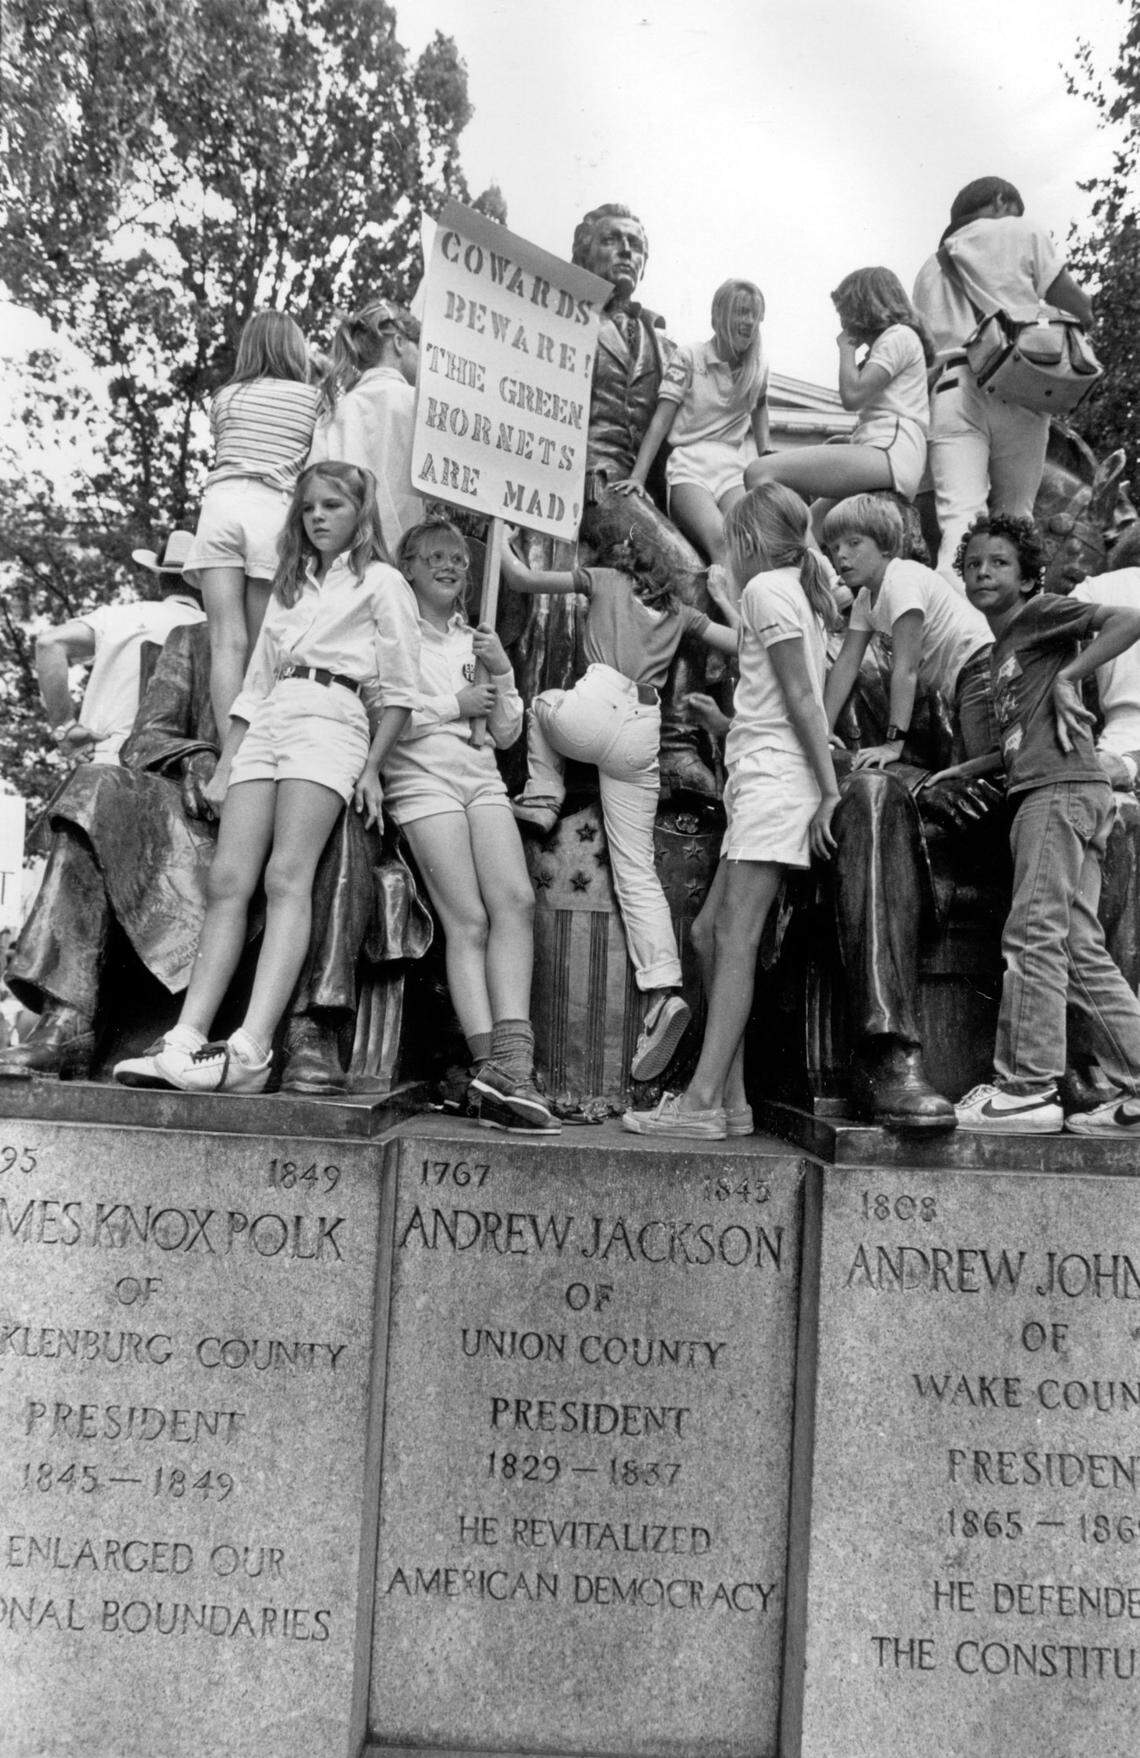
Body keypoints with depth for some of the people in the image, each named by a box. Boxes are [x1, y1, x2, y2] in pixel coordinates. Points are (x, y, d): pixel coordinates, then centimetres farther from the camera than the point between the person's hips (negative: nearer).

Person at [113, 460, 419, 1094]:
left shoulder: (380, 581, 11)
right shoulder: (290, 585, 29)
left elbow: (399, 692, 4)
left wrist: (371, 767, -6)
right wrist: (224, 763, 16)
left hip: (331, 721, -6)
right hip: (266, 727, 6)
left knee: (287, 877, -22)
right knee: (227, 880, -10)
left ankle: (251, 1050, -32)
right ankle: (186, 1041, -16)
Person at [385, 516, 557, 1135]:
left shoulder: (476, 639, 26)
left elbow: (507, 733, 22)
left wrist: (501, 673, 7)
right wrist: (455, 705, -1)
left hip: (481, 777, 5)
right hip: (422, 777, -4)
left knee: (516, 900, -19)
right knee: (468, 920, -15)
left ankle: (509, 1061, -24)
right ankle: (495, 1069, -16)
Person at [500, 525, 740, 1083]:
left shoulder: (605, 580, 15)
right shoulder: (681, 613, 23)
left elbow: (521, 578, 14)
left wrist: (501, 539, 29)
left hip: (596, 709, -4)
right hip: (643, 735, 4)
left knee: (541, 703, 35)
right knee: (637, 870, 4)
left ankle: (542, 799, 18)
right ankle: (664, 989, -10)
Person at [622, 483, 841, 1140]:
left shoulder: (766, 587, -3)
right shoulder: (803, 590, 24)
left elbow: (802, 697, -11)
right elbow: (803, 698, 16)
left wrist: (830, 788, -15)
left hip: (773, 772, -9)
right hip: (768, 776, 9)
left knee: (735, 939, -14)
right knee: (710, 932, 6)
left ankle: (703, 1103, -16)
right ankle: (730, 1100, 6)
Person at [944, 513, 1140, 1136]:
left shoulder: (1041, 612, 3)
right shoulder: (1001, 648, 26)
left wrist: (1067, 676, -12)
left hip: (1062, 788, -9)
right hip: (1039, 796, 9)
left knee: (1033, 936, -10)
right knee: (1081, 950, 6)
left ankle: (1028, 1089, -7)